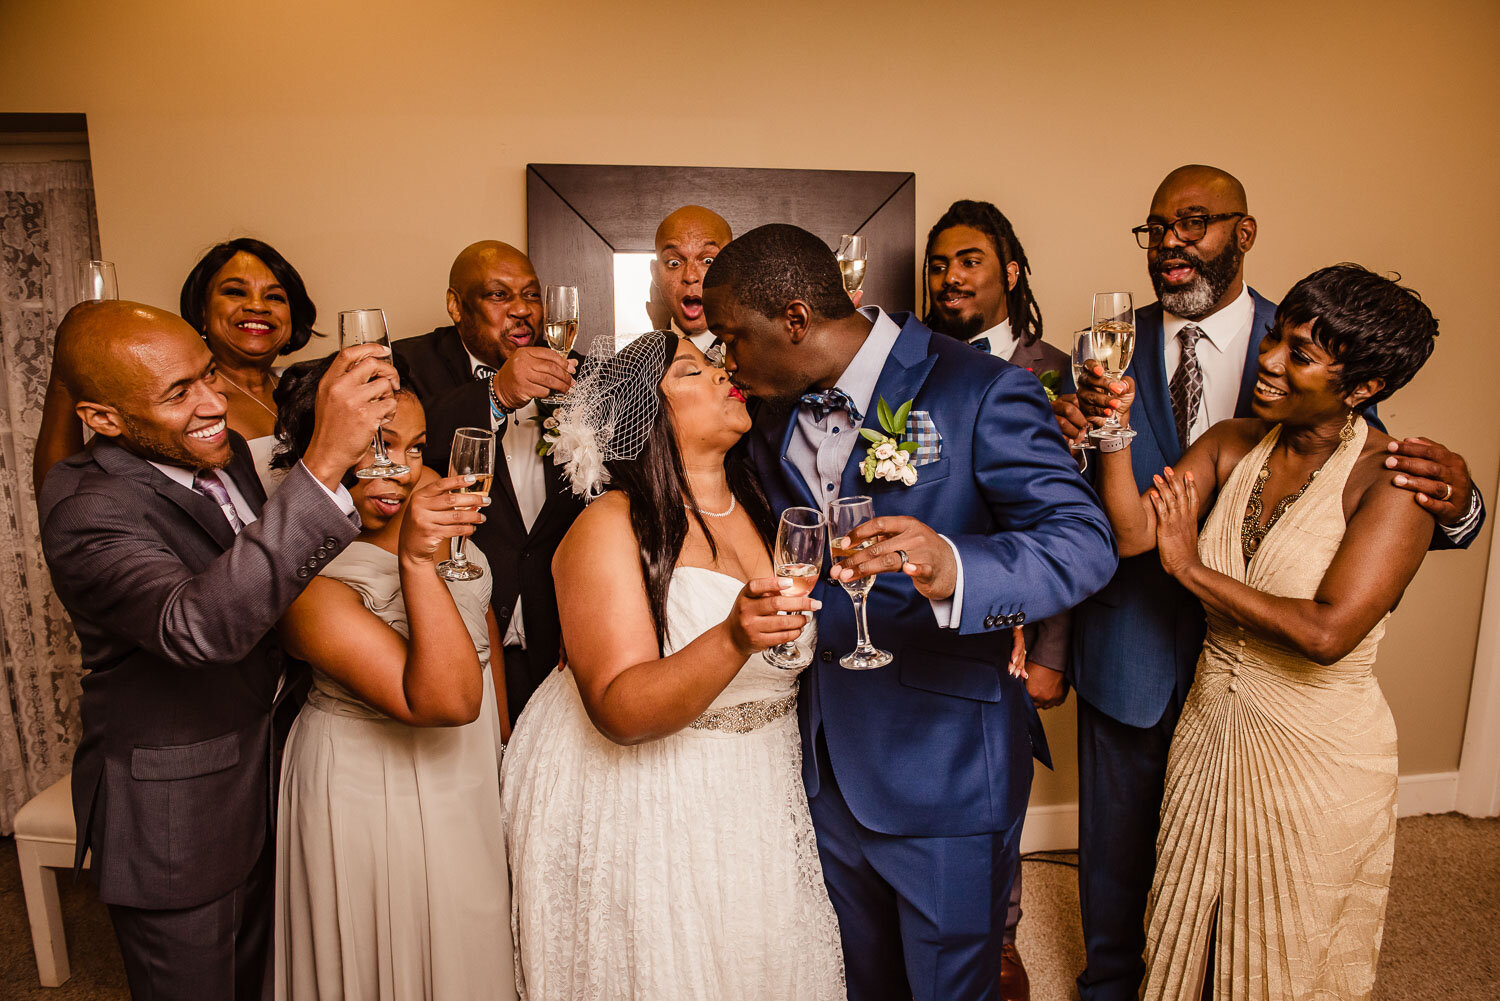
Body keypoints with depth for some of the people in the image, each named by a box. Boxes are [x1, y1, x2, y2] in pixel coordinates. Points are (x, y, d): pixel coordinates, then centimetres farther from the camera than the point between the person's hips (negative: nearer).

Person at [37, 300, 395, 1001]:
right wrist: (324, 462, -53)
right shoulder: (88, 509, -28)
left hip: (264, 779, 7)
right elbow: (199, 623, -48)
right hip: (173, 822, -7)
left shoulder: (221, 451, -3)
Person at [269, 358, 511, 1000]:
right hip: (375, 788, -6)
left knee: (471, 943, 26)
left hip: (472, 767, 6)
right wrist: (416, 562, -45)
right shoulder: (306, 577, -27)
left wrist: (501, 730, 13)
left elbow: (483, 620, 8)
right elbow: (446, 700, -35)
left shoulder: (433, 507, -8)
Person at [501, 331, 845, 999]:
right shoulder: (609, 528, -16)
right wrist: (734, 639, -37)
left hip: (756, 804, 6)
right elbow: (619, 712, -23)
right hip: (642, 808, -5)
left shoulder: (757, 505, 2)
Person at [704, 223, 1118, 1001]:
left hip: (943, 765, -6)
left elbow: (1085, 542, -23)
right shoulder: (776, 414, 5)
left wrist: (951, 566, -40)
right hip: (827, 763, 6)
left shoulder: (980, 393, -16)